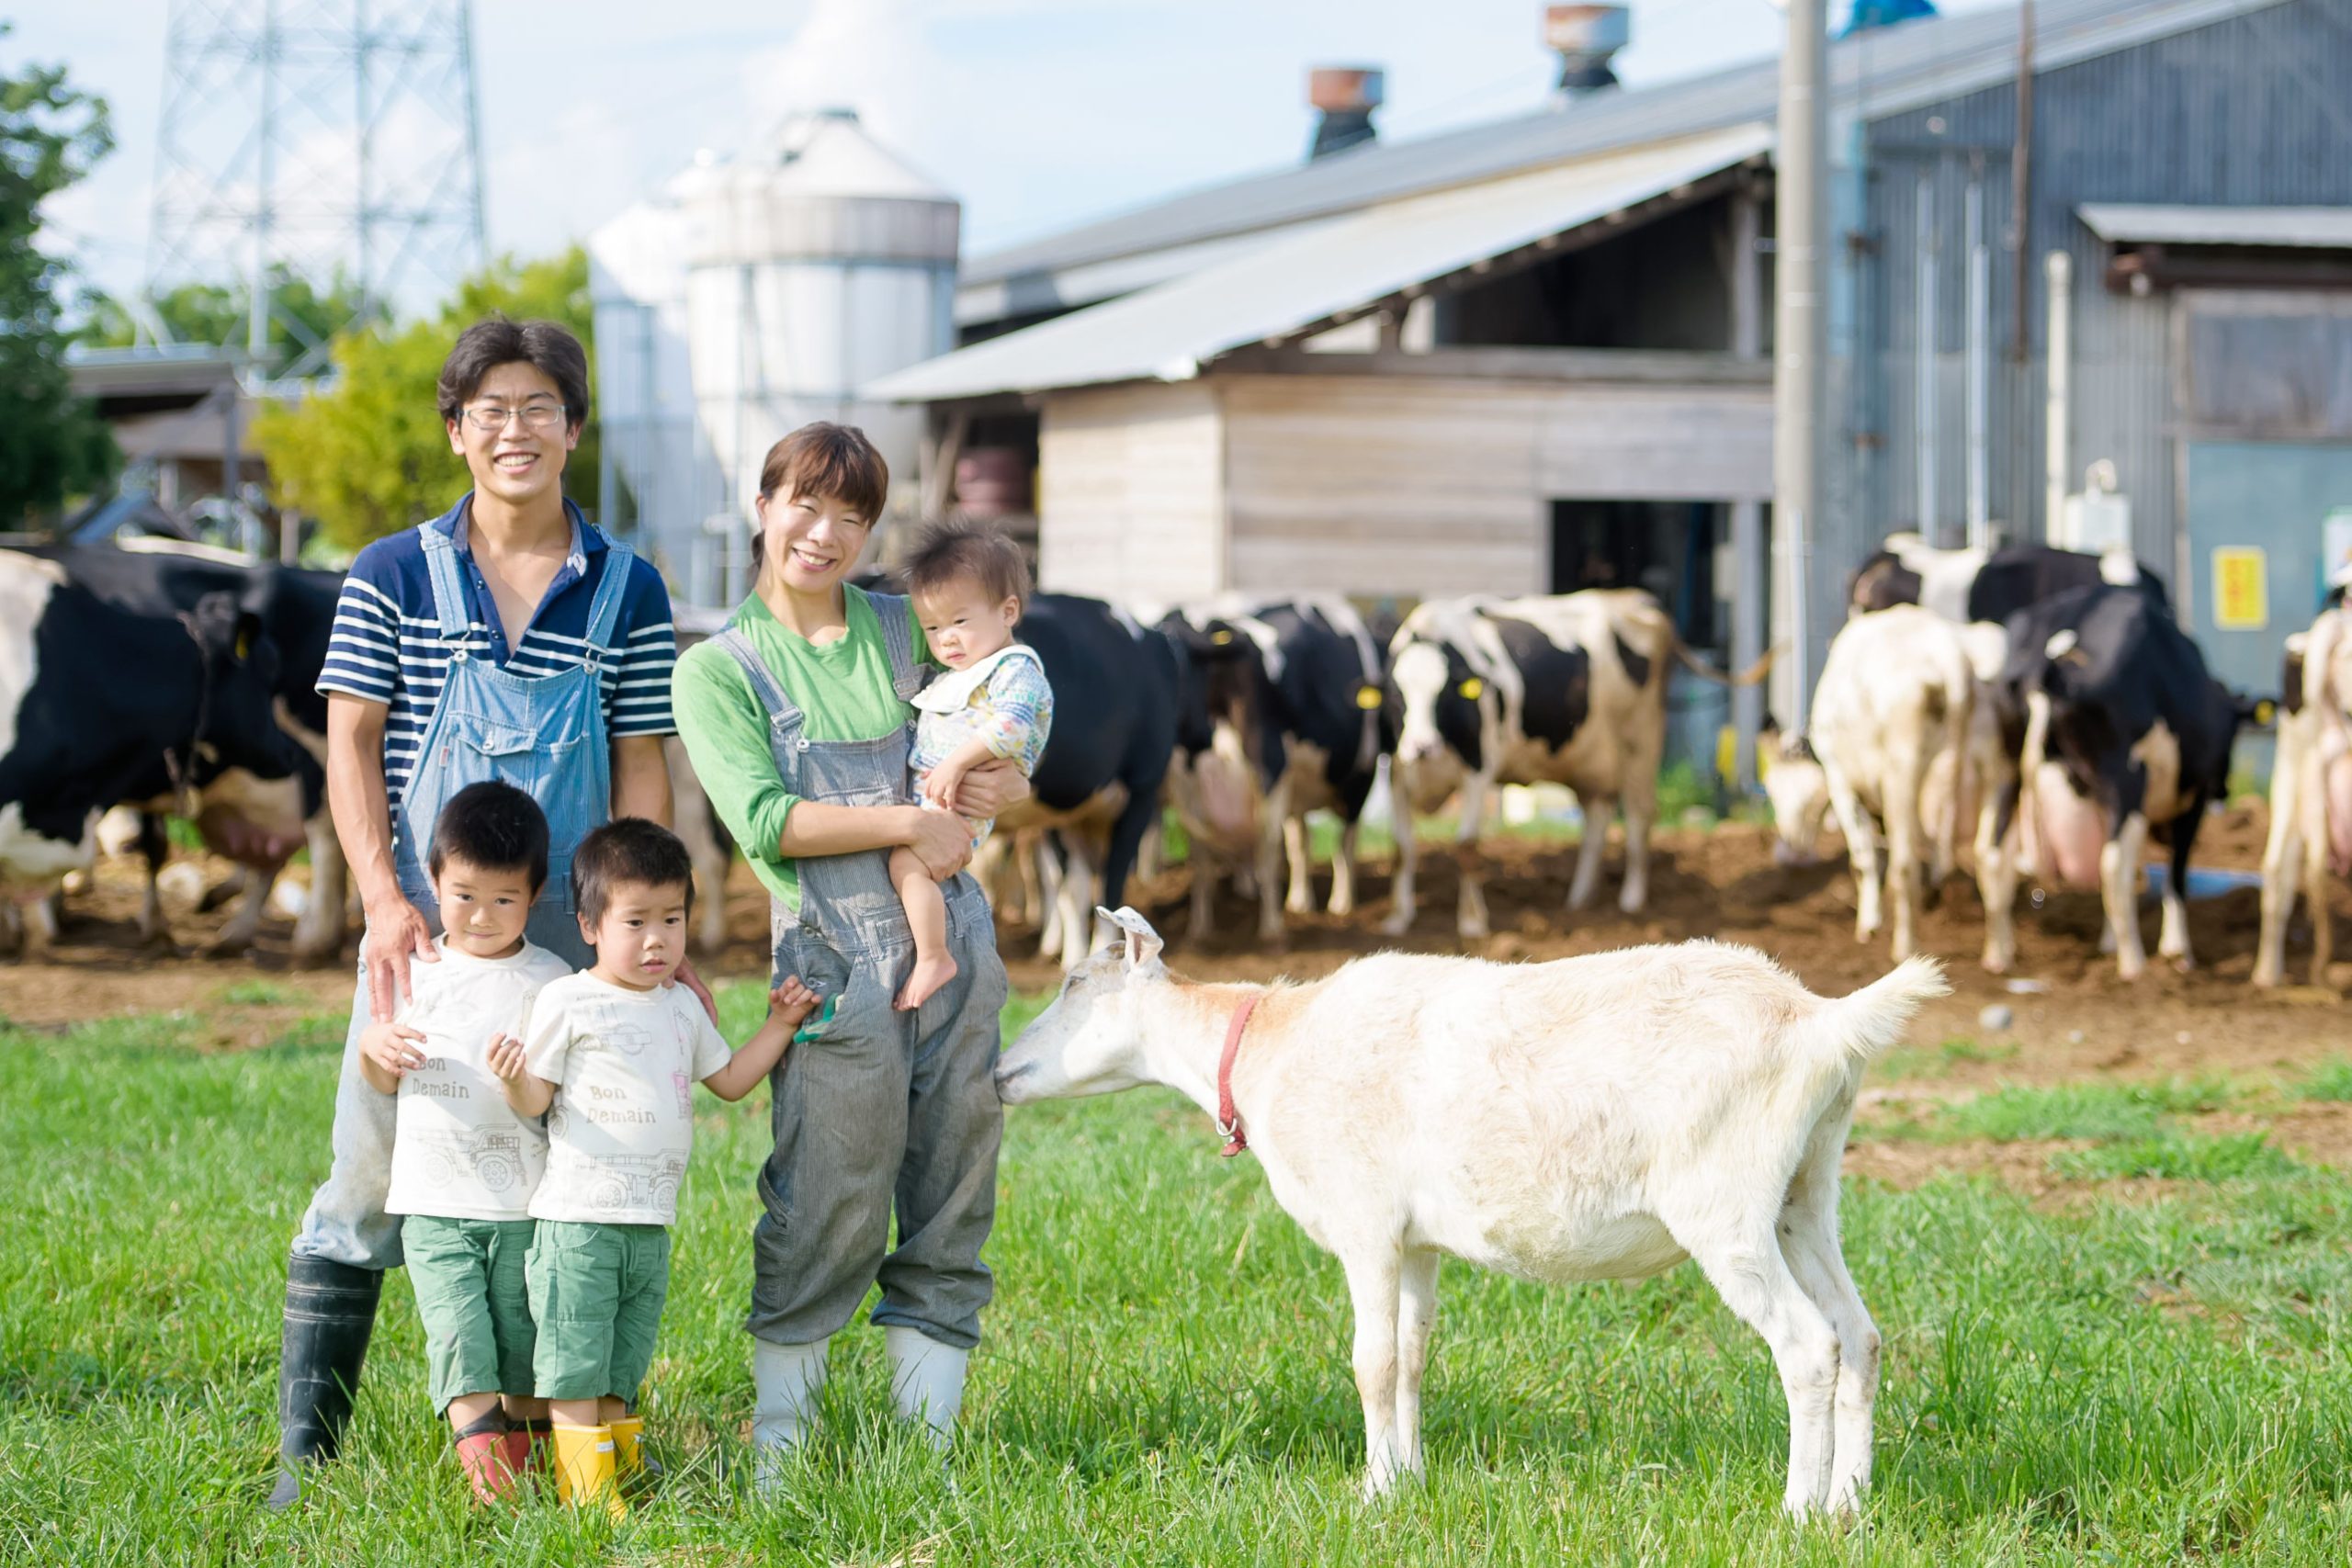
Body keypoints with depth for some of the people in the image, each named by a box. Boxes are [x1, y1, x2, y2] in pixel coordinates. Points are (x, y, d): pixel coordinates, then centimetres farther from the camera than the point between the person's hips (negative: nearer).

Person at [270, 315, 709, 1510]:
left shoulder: (626, 591, 5)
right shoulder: (392, 579, 2)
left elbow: (639, 773, 6)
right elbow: (350, 744, 0)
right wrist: (386, 902, -12)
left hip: (572, 931, 1)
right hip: (426, 923, -1)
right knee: (372, 1174, -2)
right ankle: (304, 1447, 4)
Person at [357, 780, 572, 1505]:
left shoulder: (549, 981, -2)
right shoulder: (416, 971, 7)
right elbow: (384, 1082, 15)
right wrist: (373, 1045, -8)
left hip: (525, 1200, -1)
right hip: (434, 1199, 1)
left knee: (523, 1332, 7)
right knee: (456, 1329, -11)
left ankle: (522, 1443, 24)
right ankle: (481, 1459, -16)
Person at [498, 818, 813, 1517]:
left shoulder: (683, 1008, 15)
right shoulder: (568, 1002, -6)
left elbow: (729, 1080, 26)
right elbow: (536, 1100, -7)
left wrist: (780, 1025, 20)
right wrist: (513, 1079, -28)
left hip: (651, 1223, 6)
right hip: (579, 1217, -6)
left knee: (621, 1365, 13)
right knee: (575, 1362, -4)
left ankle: (619, 1472, 20)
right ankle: (585, 1489, 0)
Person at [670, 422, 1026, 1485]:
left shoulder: (901, 630, 13)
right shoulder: (716, 669, 1)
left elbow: (988, 725, 23)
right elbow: (763, 820, -11)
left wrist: (1006, 787, 0)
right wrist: (908, 822, -16)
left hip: (955, 940, 4)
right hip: (836, 958, -4)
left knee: (952, 1200, 6)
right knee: (829, 1213, -6)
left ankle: (927, 1435, 14)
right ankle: (776, 1438, 8)